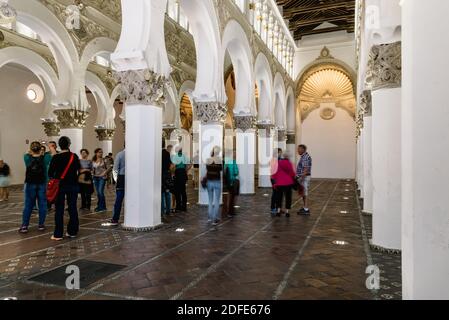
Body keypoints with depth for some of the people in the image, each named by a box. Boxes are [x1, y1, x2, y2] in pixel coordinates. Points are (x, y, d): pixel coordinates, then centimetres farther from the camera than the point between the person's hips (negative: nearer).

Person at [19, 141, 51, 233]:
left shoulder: (27, 158, -8)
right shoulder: (45, 158, -11)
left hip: (30, 184, 1)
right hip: (42, 184, -1)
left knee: (28, 205, 8)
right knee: (42, 205, 7)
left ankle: (24, 226, 8)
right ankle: (41, 225, 12)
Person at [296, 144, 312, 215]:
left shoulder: (306, 157, -17)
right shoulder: (303, 157, 15)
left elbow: (306, 169, -23)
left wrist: (301, 178, -25)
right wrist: (298, 177, 22)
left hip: (304, 177, -10)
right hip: (302, 177, 10)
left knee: (305, 193, -7)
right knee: (303, 193, 15)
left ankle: (306, 210, -3)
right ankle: (305, 208, 24)